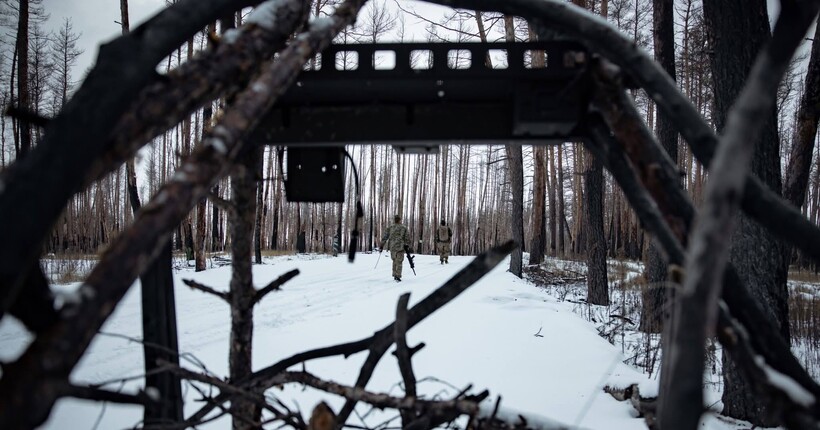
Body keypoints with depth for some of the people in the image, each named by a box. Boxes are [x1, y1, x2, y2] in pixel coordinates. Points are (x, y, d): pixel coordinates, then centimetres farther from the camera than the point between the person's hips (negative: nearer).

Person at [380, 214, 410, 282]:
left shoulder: (390, 228, 3)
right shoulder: (404, 228, 0)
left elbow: (384, 236, 1)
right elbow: (407, 238, 1)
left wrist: (382, 245, 9)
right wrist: (406, 245, 14)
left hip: (392, 247, 3)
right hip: (400, 247, -2)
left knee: (395, 261, 19)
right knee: (399, 262, 1)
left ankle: (395, 275, 19)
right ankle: (398, 276, -10)